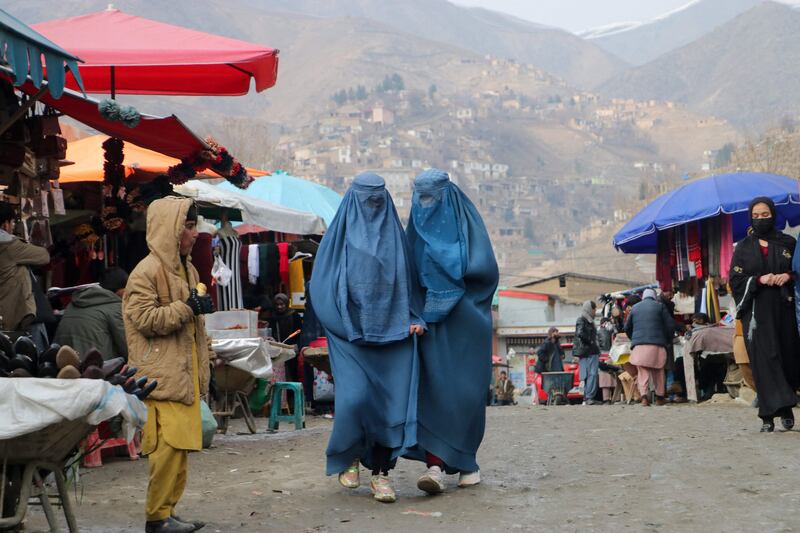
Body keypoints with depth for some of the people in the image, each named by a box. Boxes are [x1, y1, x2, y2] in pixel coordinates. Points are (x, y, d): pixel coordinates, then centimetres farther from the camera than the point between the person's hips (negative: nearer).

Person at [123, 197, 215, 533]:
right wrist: (187, 308, -17)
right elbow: (144, 319, -17)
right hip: (162, 376, -9)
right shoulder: (147, 272, -10)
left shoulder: (187, 269, 18)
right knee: (168, 445, -12)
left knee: (180, 444, 9)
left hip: (184, 374, 9)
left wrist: (202, 372, 26)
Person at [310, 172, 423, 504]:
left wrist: (415, 318, 1)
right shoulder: (340, 235, 4)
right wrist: (346, 324, -7)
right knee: (355, 397, -14)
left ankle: (381, 473, 4)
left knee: (392, 400, -5)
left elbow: (408, 281, 15)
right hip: (352, 334, -2)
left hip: (393, 333, 3)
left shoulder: (394, 233, 12)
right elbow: (321, 284, 1)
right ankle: (348, 458, 12)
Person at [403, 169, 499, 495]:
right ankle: (436, 465, -15)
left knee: (465, 391, -1)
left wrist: (450, 269, -12)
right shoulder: (416, 229, 12)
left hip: (465, 320, -3)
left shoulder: (466, 221, -1)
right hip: (431, 319, 3)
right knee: (433, 388, -9)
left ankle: (467, 463, 14)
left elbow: (486, 269, -11)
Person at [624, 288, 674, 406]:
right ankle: (659, 397, 15)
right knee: (658, 372, 10)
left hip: (639, 344, 1)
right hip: (657, 344, -1)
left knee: (642, 372, 0)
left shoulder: (635, 307, 14)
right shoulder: (659, 306, 7)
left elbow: (627, 327, 19)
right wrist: (668, 339, 18)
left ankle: (644, 396, -16)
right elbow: (670, 324, 4)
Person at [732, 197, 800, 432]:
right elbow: (735, 280, 3)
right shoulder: (743, 247, 9)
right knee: (765, 359, -10)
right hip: (756, 312, -1)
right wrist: (759, 280, -13)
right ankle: (769, 415, -15)